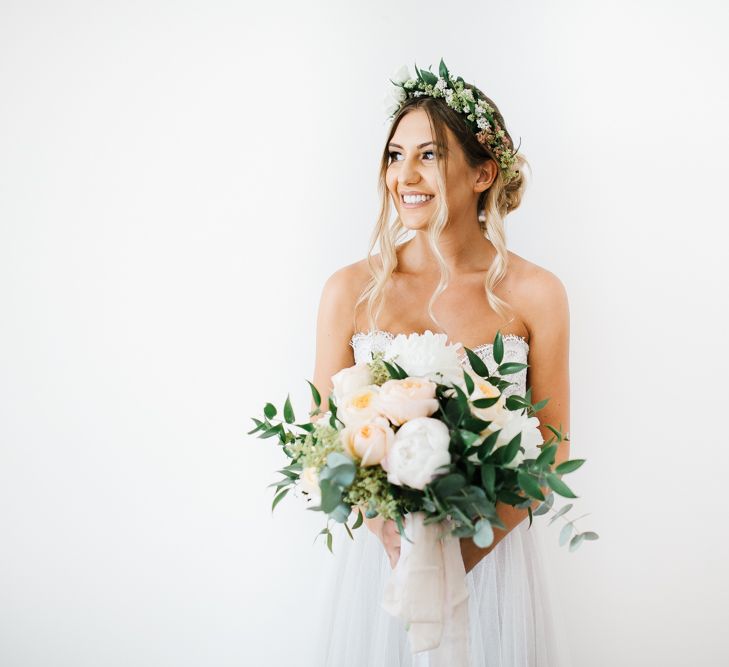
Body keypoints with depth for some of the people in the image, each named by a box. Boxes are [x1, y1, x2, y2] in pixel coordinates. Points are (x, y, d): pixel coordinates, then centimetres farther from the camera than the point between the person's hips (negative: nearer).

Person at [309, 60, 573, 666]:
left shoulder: (535, 294, -7)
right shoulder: (350, 291, -5)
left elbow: (552, 451, -2)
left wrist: (474, 542, -16)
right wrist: (385, 529, -17)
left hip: (496, 557, 0)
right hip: (379, 552, 1)